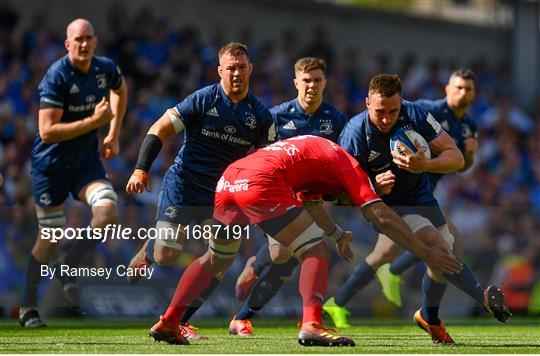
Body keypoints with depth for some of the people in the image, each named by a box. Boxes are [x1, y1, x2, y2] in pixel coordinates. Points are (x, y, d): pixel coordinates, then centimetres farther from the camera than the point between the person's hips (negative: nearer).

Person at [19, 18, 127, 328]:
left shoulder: (107, 69, -2)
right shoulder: (56, 77, -20)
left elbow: (121, 90, 25)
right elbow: (47, 132, -24)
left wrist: (114, 135, 18)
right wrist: (94, 121, -25)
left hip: (86, 160, 5)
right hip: (51, 164, -5)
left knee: (108, 213, -20)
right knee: (50, 238, 1)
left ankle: (70, 268, 4)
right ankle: (28, 306, 18)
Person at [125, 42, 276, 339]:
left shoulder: (260, 116, 0)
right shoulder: (203, 100, -10)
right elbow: (160, 129, -9)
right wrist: (141, 169, -18)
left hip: (220, 194, 3)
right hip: (182, 185, -3)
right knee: (166, 256, -6)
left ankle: (180, 321, 1)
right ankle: (148, 250, 33)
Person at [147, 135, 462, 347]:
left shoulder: (313, 148, 34)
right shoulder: (347, 165, 12)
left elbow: (306, 198, 48)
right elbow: (382, 217, 5)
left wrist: (336, 233, 48)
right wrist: (426, 253, 7)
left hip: (228, 180, 8)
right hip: (261, 183, -8)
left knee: (217, 260, 27)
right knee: (317, 253, 0)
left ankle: (167, 323, 28)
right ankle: (312, 325, -19)